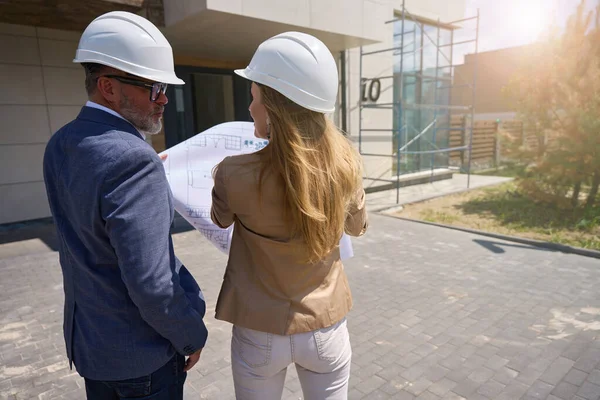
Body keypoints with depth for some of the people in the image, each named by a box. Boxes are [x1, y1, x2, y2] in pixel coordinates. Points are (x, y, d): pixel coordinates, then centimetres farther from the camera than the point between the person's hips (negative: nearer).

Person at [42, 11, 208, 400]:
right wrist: (193, 336, -12)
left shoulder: (61, 145, -2)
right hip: (141, 351, -8)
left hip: (87, 338, 8)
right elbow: (149, 284, -28)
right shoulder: (133, 159, -28)